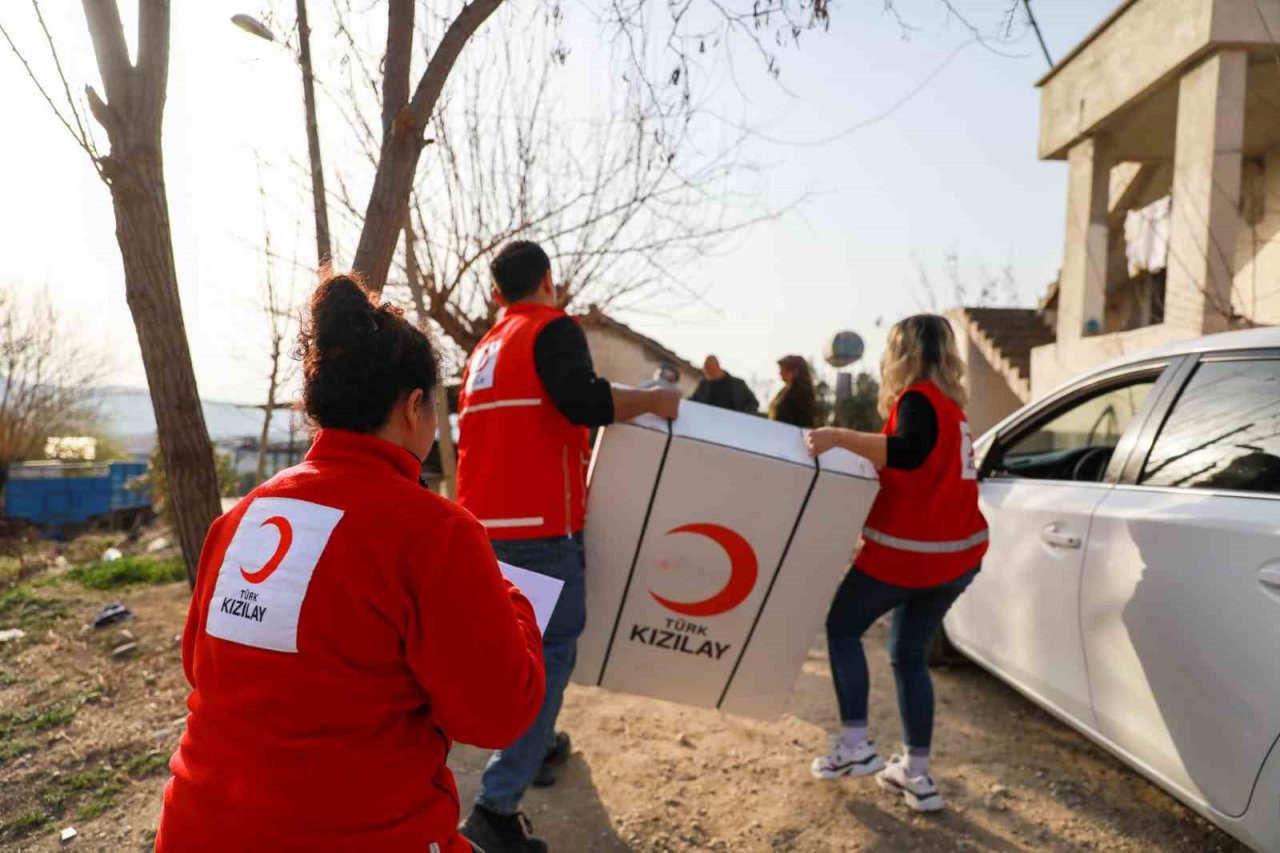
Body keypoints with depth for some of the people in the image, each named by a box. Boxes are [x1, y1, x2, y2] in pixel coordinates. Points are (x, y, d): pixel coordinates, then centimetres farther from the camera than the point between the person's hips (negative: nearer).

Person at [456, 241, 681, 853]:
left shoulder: (484, 350, 19)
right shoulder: (552, 328, -6)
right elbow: (583, 401, -24)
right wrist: (656, 400, -11)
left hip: (483, 522, 9)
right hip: (538, 523, -8)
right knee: (551, 654, -4)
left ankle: (537, 748, 38)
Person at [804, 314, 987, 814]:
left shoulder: (917, 398, -12)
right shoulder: (949, 403, 16)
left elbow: (907, 454, -32)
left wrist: (839, 437, -34)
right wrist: (850, 445, 23)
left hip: (909, 551, -8)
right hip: (957, 552, 9)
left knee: (842, 628, 10)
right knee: (909, 655, 17)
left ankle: (855, 746, 11)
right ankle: (916, 775, 19)